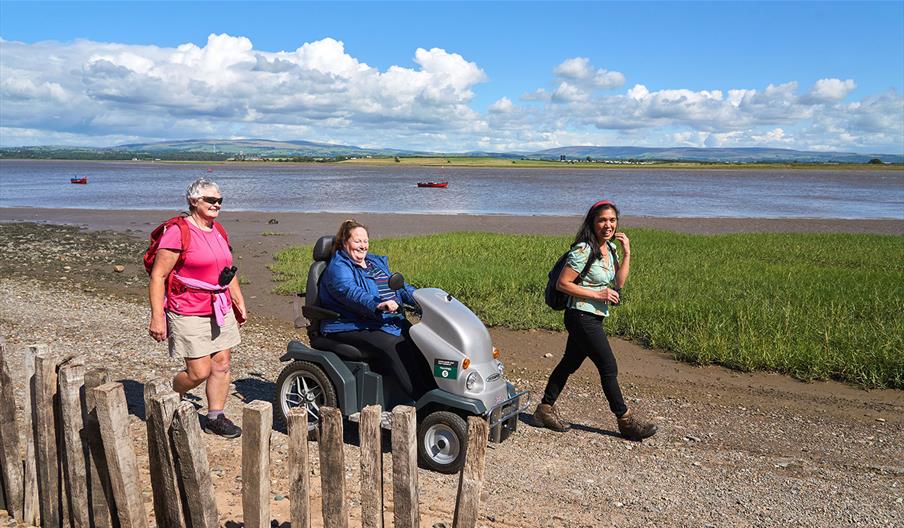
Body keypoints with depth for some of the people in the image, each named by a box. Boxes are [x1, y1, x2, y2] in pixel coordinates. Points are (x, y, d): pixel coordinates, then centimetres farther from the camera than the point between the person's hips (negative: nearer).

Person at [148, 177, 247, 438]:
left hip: (220, 311, 7)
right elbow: (158, 275, -15)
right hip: (189, 315, -7)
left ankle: (215, 418, 20)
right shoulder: (178, 232, -13)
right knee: (199, 372, -5)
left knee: (221, 365, 7)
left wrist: (239, 302, 20)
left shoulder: (218, 231, 12)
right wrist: (157, 317, -18)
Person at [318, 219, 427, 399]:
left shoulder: (377, 262, 22)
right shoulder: (338, 268, -5)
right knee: (394, 346, -30)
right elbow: (351, 292, -24)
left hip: (391, 321, 8)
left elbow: (399, 286, 23)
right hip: (353, 328, -7)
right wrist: (378, 305, -41)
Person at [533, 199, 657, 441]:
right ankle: (626, 420, 12)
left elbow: (619, 282, 8)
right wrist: (598, 295, -19)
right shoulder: (583, 250, -18)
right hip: (582, 317, -9)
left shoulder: (608, 248, 9)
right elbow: (562, 284, -19)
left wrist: (627, 253, 0)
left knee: (569, 363, 14)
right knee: (609, 368, -1)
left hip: (593, 318, 9)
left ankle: (545, 409, 25)